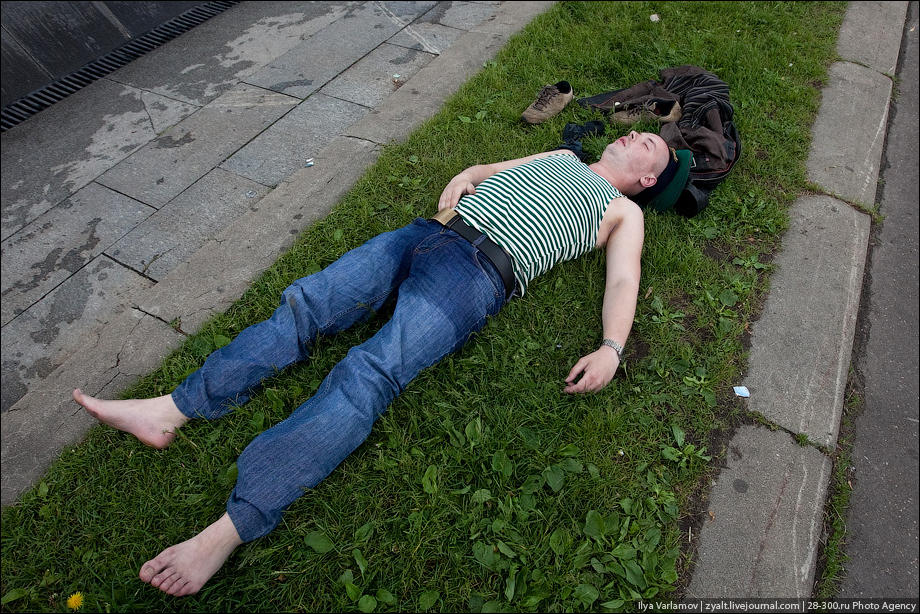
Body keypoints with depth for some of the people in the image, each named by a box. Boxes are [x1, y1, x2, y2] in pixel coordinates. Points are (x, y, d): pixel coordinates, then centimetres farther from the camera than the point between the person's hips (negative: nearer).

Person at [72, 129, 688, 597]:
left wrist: (611, 348, -15)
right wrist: (460, 183, 13)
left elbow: (624, 281, 5)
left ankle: (232, 528, -23)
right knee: (305, 303, -9)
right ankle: (172, 410, -4)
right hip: (429, 234, 6)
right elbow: (483, 169, 37)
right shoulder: (562, 156, 36)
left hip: (480, 273, -6)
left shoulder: (624, 211, 21)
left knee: (367, 377, -24)